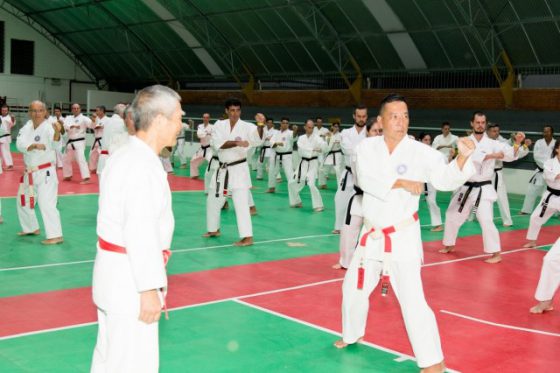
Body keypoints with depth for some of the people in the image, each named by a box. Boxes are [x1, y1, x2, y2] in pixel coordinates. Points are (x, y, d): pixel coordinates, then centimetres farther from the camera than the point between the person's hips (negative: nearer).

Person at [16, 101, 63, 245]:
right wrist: (34, 146, -34)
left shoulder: (48, 127, -16)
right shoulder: (27, 127, 2)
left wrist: (58, 132, -56)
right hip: (30, 173, 8)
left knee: (46, 203, -18)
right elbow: (20, 144, -14)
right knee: (23, 202, 20)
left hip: (45, 172, -8)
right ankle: (32, 228, 39)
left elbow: (55, 144, -35)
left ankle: (56, 235, -14)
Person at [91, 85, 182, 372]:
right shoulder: (143, 165, -20)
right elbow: (140, 233, -24)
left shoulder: (123, 156, 11)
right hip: (129, 277, -10)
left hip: (113, 272, 10)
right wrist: (149, 288, -20)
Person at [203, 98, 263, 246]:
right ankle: (214, 230, 36)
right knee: (213, 201, 17)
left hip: (239, 169, -5)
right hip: (222, 169, 5)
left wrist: (260, 125, -45)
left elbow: (258, 139, -26)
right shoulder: (219, 125, 0)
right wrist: (237, 142, -26)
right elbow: (217, 144, -15)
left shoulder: (246, 127, -8)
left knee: (241, 203, -12)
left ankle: (247, 237, -11)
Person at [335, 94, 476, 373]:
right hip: (372, 235, 4)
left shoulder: (421, 152, -11)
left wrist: (462, 157, -39)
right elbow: (366, 179, -19)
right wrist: (401, 183, -27)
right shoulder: (367, 147, -4)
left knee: (412, 300, -10)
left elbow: (446, 179, -22)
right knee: (353, 287, 20)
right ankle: (353, 334, 46)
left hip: (403, 236, -4)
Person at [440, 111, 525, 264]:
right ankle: (449, 245, 35)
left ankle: (496, 253, -6)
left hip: (484, 189, -4)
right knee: (452, 216, 14)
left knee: (486, 221, -16)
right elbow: (471, 155, -19)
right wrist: (492, 155, -23)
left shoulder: (493, 144, -4)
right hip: (466, 188, 4)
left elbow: (510, 155, -16)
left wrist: (517, 143, -33)